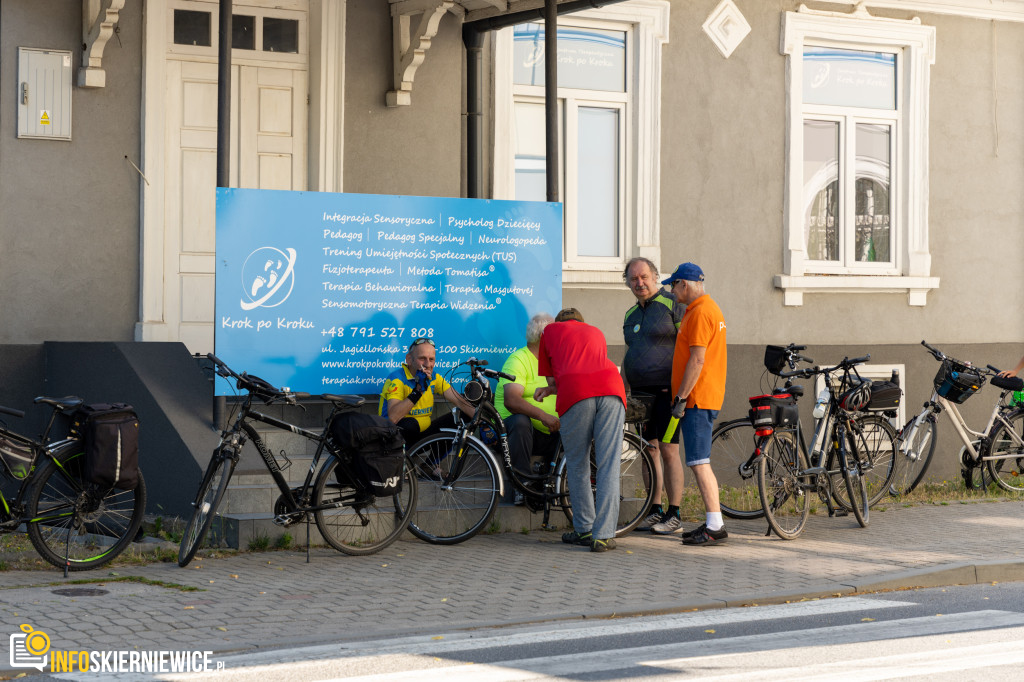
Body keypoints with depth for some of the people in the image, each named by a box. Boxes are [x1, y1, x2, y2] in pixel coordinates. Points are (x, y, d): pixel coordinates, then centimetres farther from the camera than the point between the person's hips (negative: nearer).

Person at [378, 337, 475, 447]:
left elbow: (459, 401, -3)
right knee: (410, 424, -37)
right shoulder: (397, 379, -18)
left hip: (422, 434, 7)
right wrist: (418, 390, -33)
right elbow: (393, 418, -32)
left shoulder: (434, 378, 3)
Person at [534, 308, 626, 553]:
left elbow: (552, 379, 26)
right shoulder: (596, 332, 36)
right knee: (608, 466, 3)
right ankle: (603, 535, -2)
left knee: (577, 466, 12)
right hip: (611, 390, 2)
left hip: (575, 394, -2)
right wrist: (550, 390, 50)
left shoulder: (550, 331, 28)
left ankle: (584, 530, 17)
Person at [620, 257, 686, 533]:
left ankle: (674, 515, -3)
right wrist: (623, 392, 17)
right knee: (649, 451, 7)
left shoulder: (672, 304, -5)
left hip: (666, 391, -7)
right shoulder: (631, 314, 17)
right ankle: (655, 511, 14)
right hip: (640, 393, 7)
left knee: (668, 451, -7)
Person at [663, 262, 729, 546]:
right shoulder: (710, 308, 19)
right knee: (700, 462, 12)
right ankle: (712, 523, 15)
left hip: (697, 399, -11)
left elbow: (697, 359, -21)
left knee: (699, 462, -11)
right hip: (703, 398, 11)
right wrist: (683, 396, 24)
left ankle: (715, 526, -13)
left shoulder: (700, 313, -15)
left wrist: (681, 398, -19)